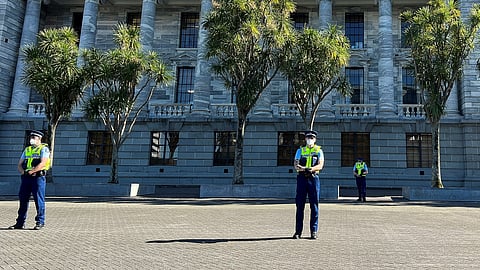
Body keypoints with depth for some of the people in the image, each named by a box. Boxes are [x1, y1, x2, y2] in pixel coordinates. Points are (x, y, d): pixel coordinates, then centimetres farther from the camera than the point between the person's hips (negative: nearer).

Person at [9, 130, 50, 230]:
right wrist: (23, 172, -6)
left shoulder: (44, 149, 0)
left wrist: (31, 171, -18)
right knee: (23, 199, 7)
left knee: (39, 200, -4)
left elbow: (43, 163, -14)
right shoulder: (27, 150, 19)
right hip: (26, 177, 6)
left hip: (38, 177, -6)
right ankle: (20, 222, 15)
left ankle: (40, 222, 4)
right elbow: (20, 164, 15)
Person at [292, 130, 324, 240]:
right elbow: (295, 164, -1)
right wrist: (301, 168, -23)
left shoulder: (319, 151, 8)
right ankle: (298, 231, 8)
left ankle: (314, 231, 9)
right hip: (302, 178, 1)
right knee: (300, 206, 2)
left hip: (313, 178, -1)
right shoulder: (300, 150, 12)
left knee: (314, 206, 1)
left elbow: (320, 165, -5)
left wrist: (312, 168, -25)